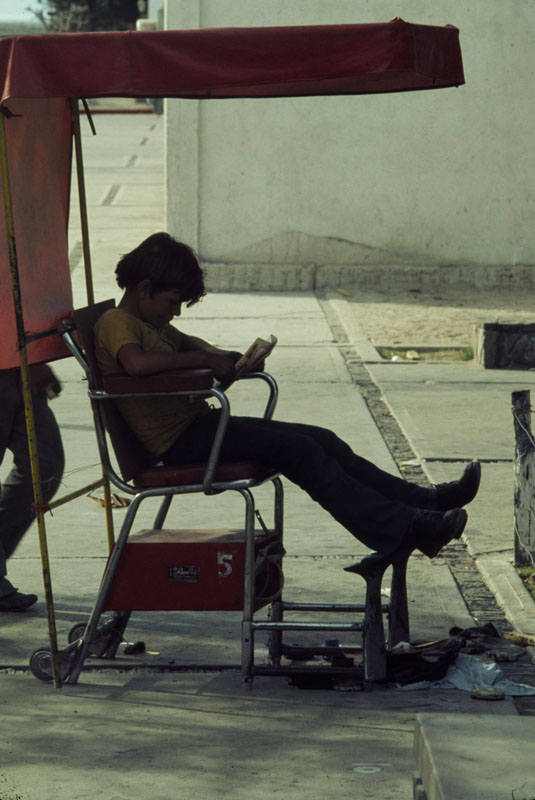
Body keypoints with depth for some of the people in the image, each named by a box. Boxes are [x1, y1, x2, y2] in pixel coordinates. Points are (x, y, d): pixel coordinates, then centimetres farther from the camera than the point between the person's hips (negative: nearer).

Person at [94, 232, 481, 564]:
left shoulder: (149, 323, 18)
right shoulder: (116, 323, -13)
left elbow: (185, 341, 37)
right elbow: (136, 362, -35)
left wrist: (220, 355, 12)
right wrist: (204, 358, -22)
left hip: (197, 423, 11)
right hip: (178, 440, -11)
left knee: (319, 440, 3)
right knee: (299, 450, -18)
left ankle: (421, 501, 3)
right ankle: (399, 530, -18)